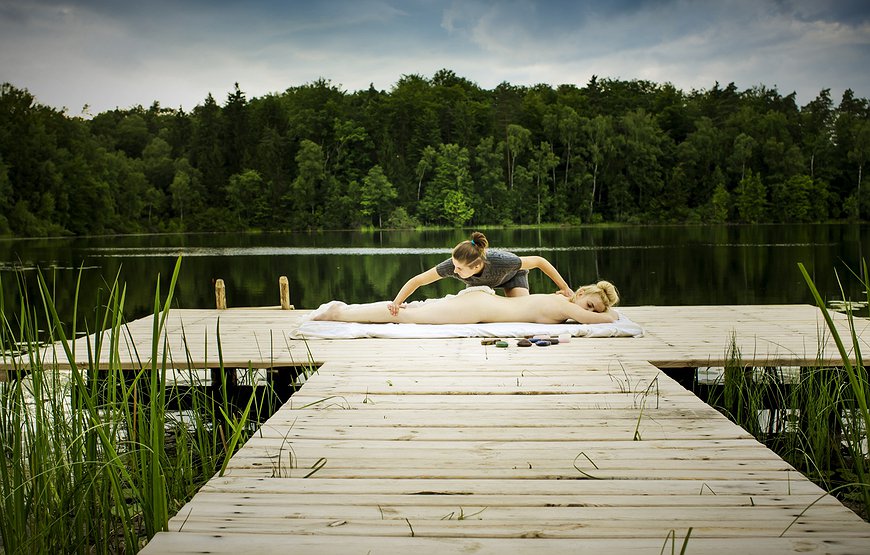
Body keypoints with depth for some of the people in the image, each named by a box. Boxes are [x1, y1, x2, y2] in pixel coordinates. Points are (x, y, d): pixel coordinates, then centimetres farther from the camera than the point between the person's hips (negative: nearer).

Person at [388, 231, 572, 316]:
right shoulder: (453, 264, -42)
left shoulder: (501, 261, -48)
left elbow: (539, 261, -34)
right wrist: (397, 302, -48)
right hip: (480, 282, 3)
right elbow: (416, 281, -33)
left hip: (512, 275, -2)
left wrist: (565, 288, -28)